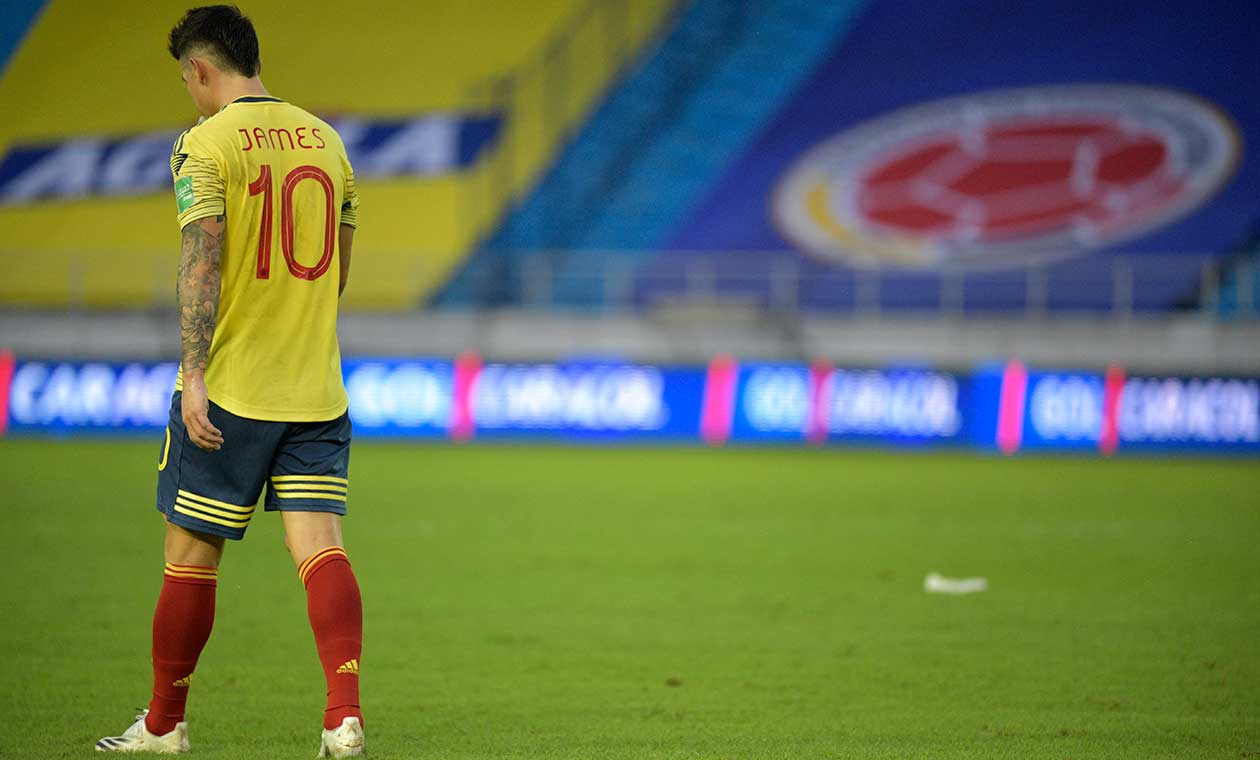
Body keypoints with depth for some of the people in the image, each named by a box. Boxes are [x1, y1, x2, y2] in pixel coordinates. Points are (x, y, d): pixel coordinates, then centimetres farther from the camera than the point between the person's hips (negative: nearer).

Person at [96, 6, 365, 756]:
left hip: (231, 387, -5)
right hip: (317, 390, 5)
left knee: (192, 555, 7)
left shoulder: (206, 144, -7)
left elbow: (203, 260, -17)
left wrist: (195, 372, -20)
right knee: (320, 546, -2)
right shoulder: (325, 139, 11)